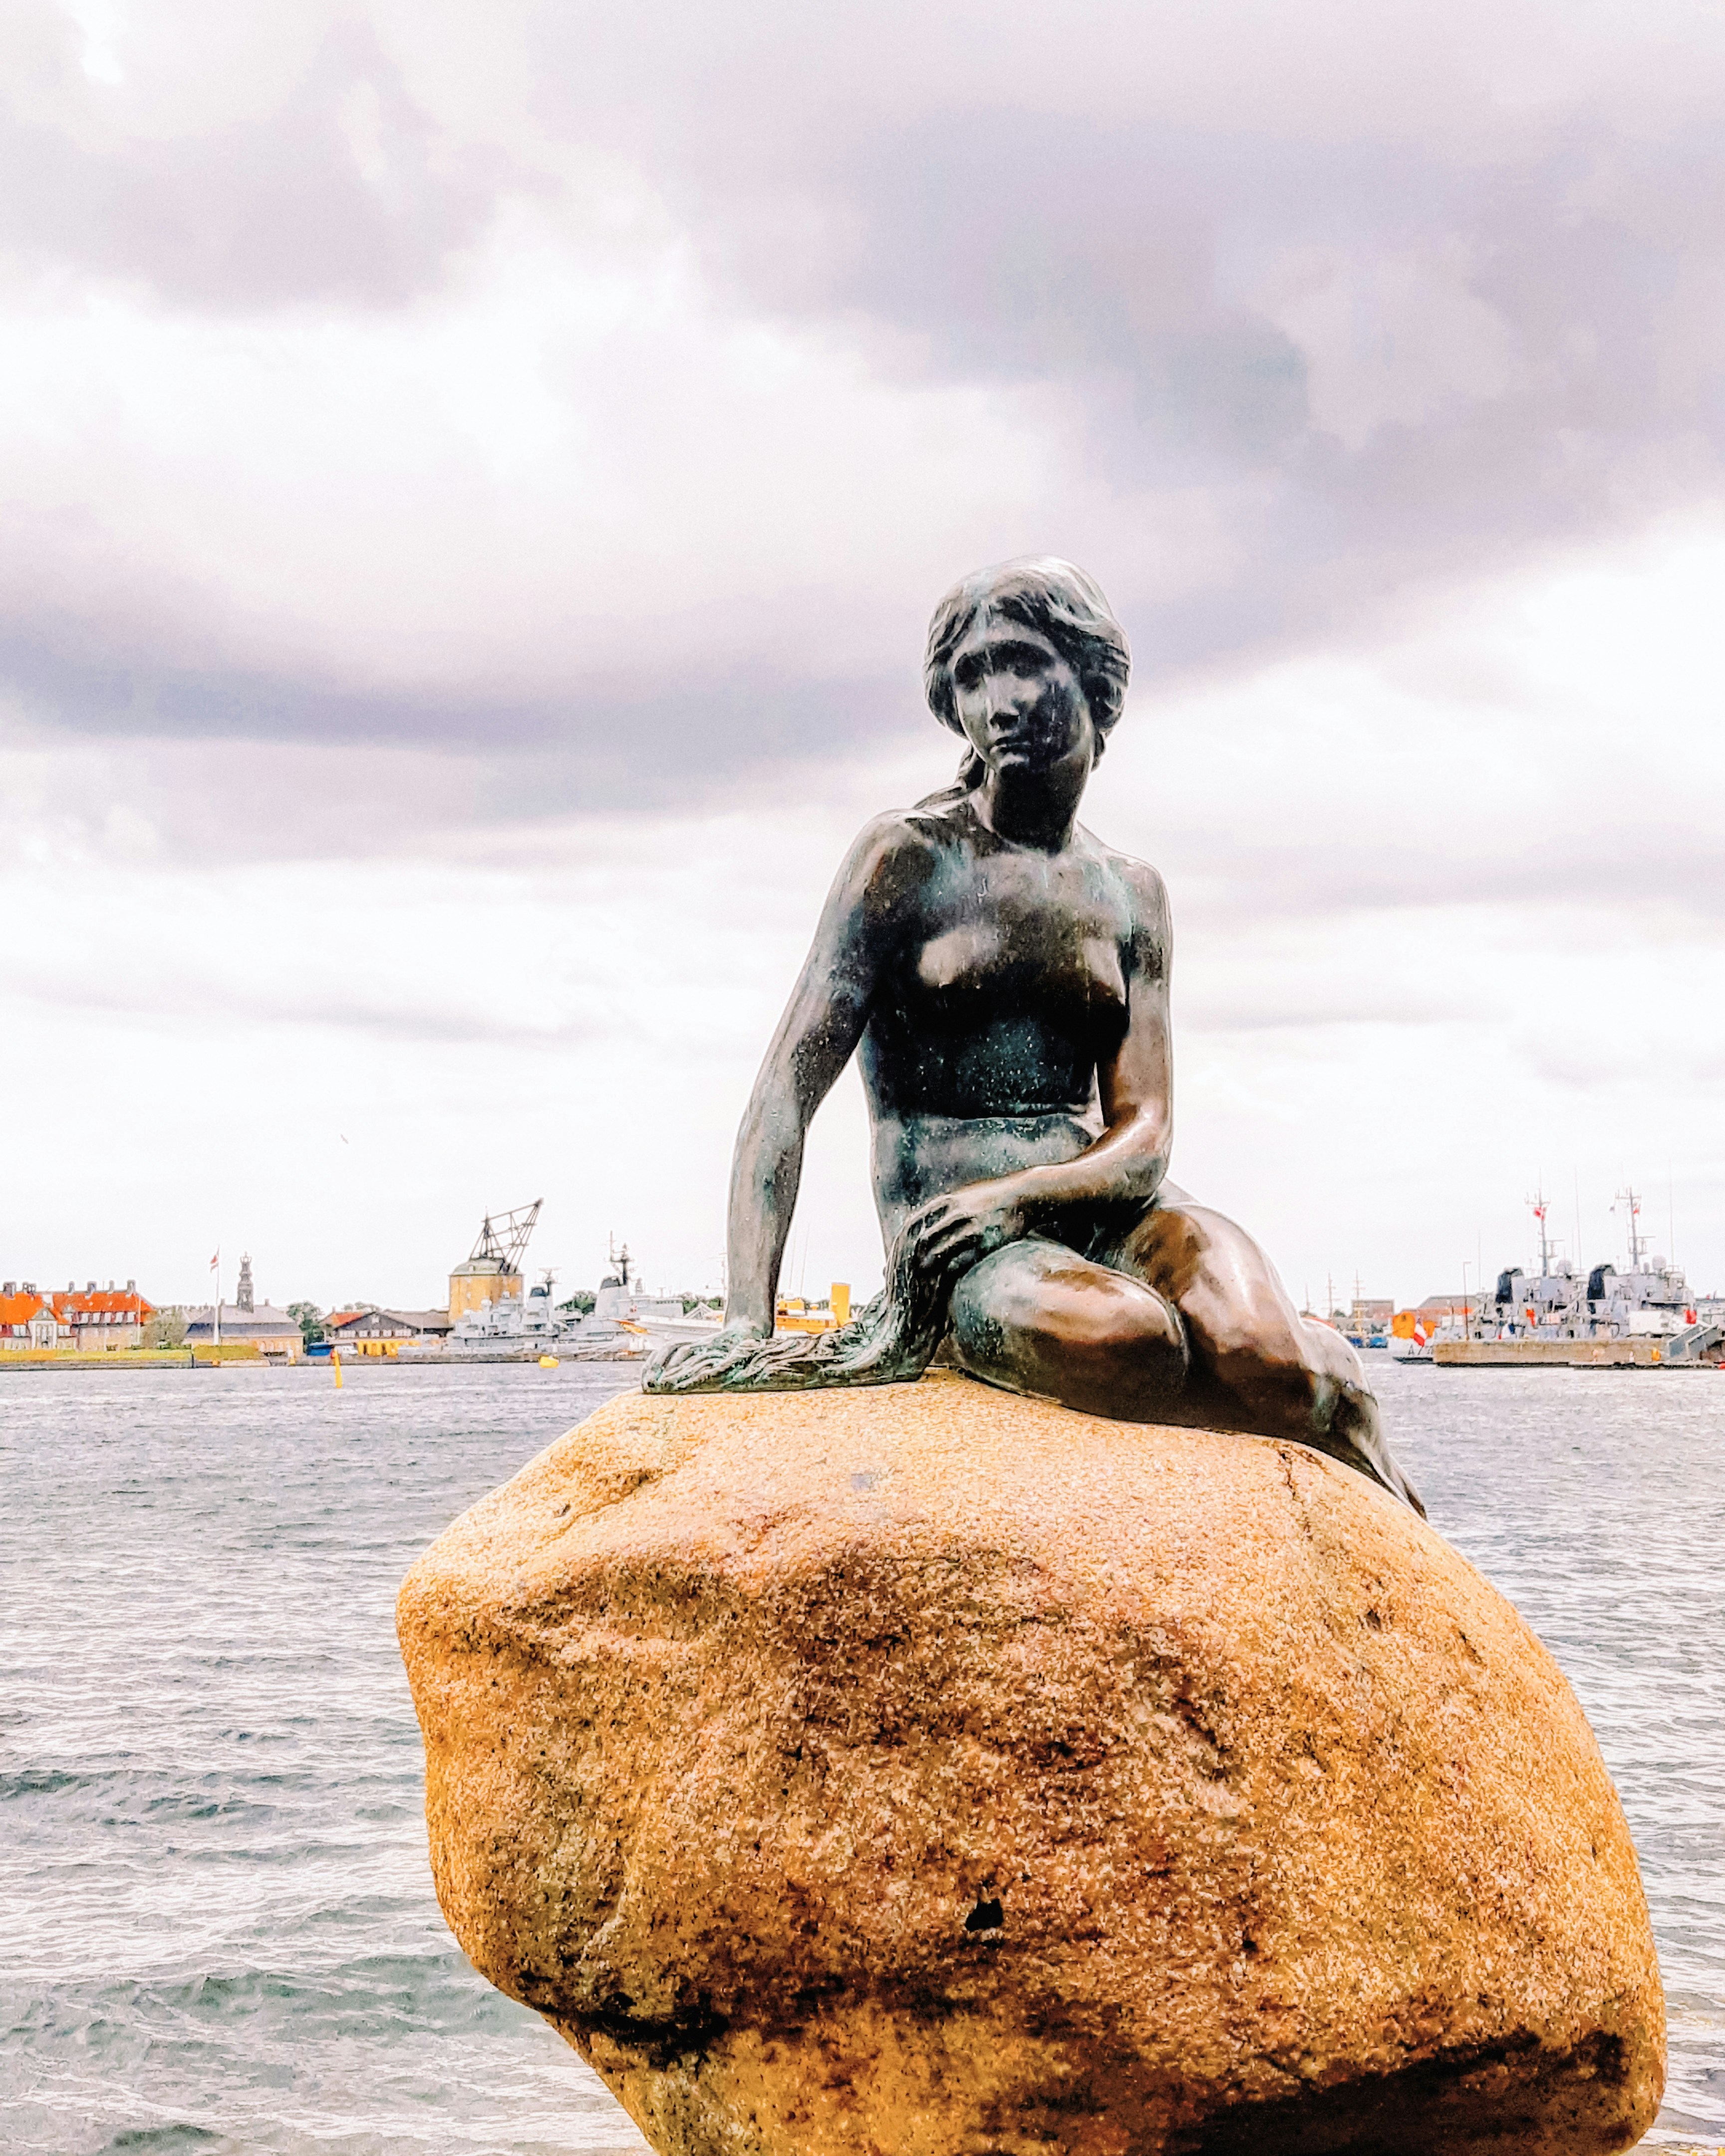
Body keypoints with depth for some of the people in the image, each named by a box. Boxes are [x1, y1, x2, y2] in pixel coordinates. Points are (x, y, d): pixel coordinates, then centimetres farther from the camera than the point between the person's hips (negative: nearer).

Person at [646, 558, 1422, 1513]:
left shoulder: (1130, 892, 12)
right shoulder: (911, 855, 0)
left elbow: (1144, 1136, 5)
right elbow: (789, 1084, -8)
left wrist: (1014, 1195, -18)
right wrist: (747, 1320, -20)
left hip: (1102, 1215, 3)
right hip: (958, 1250, -3)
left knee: (1258, 1356, -31)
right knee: (1120, 1343, -37)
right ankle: (1328, 1373, -9)